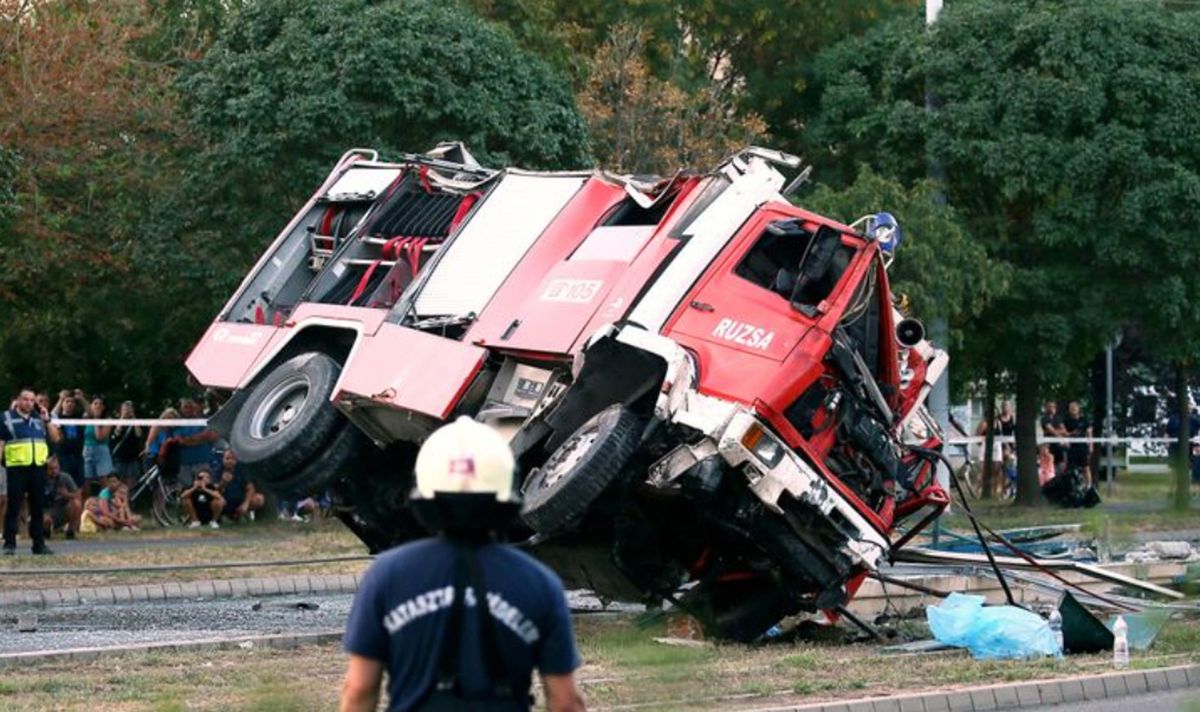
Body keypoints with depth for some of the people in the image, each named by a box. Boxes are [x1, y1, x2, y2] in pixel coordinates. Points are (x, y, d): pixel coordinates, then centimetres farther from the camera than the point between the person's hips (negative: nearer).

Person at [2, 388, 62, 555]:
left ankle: (39, 543, 13)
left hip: (38, 468, 4)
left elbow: (55, 438, 13)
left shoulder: (39, 418, 16)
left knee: (38, 507, 8)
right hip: (17, 468, -4)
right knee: (13, 507, -4)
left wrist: (47, 420, 1)